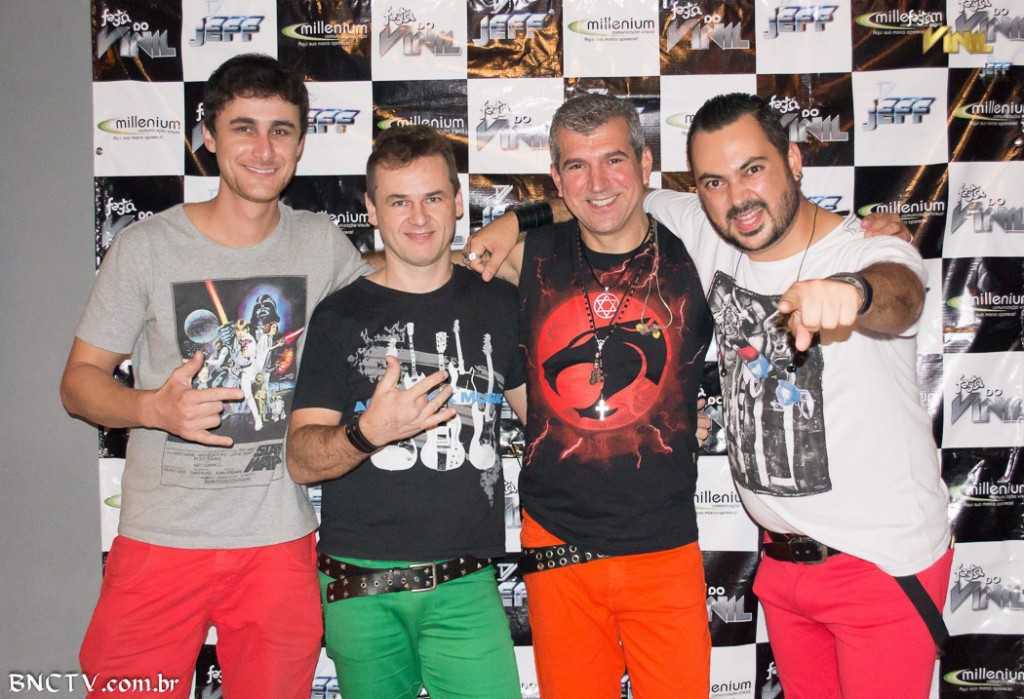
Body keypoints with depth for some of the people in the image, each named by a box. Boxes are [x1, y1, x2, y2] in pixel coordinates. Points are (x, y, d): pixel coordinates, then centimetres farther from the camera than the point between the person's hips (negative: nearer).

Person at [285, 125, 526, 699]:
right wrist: (368, 431, -24)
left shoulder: (498, 304, 6)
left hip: (465, 586, 1)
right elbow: (300, 460, -6)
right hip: (362, 589, -1)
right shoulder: (343, 315, -1)